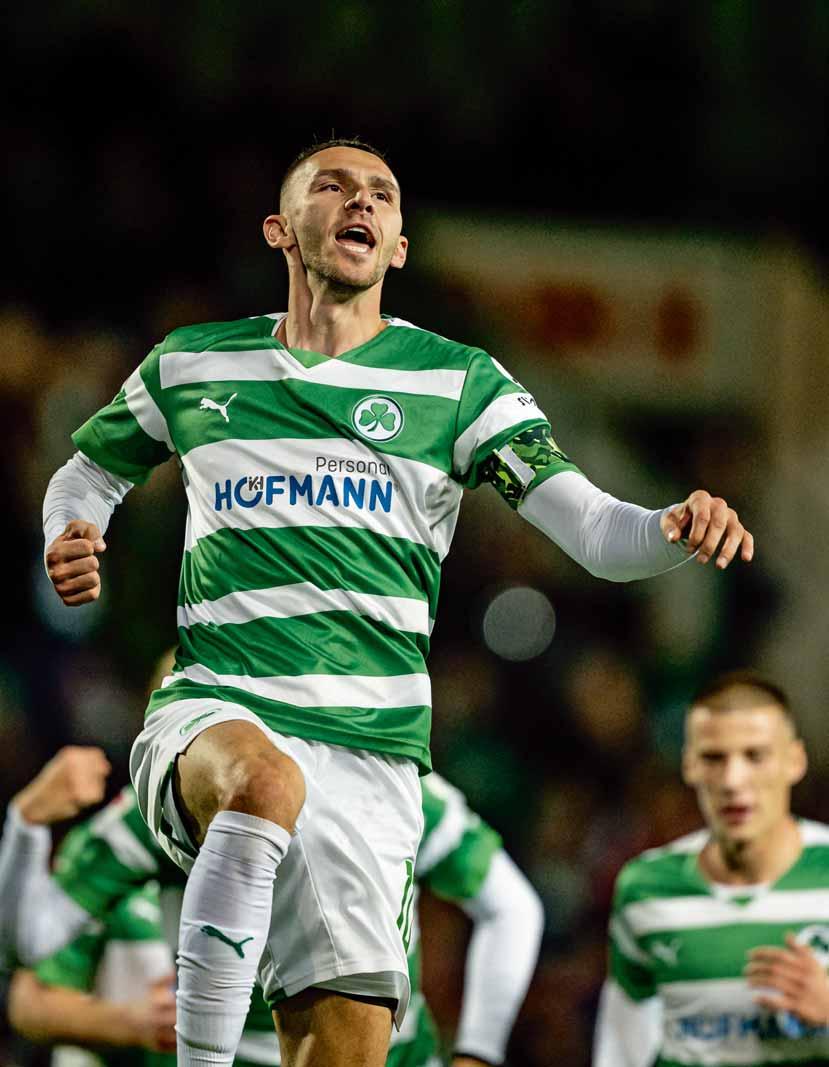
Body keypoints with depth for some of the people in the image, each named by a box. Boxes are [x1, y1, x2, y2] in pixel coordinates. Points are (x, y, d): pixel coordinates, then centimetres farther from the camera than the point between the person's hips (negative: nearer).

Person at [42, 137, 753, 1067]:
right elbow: (91, 470, 32)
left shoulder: (457, 383, 10)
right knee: (264, 780, -39)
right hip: (211, 710, -1)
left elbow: (597, 533, 2)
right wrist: (68, 541, 9)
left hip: (368, 755, 1)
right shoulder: (190, 365, 15)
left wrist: (676, 532, -21)